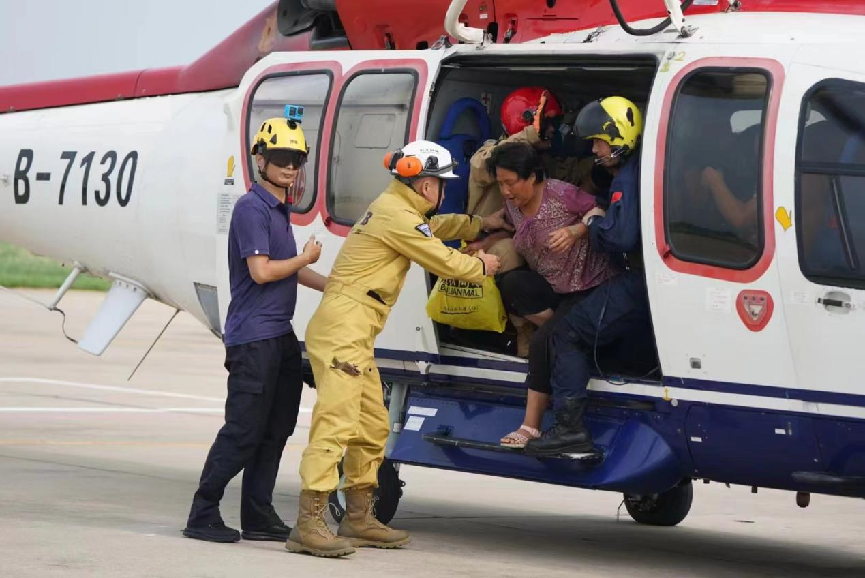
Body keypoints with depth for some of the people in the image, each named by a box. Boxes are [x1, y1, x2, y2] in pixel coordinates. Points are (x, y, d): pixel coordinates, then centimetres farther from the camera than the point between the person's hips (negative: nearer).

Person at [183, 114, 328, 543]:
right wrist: (305, 259, -5)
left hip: (279, 336, 10)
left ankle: (258, 516, 15)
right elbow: (261, 271, -20)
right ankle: (202, 515, -6)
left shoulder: (281, 210, 17)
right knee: (243, 430, -10)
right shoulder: (252, 208, -13)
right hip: (253, 338, -10)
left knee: (275, 430, 10)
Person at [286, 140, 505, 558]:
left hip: (355, 336, 11)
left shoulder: (395, 208, 19)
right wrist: (482, 266, 12)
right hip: (342, 330, -11)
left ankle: (359, 519, 25)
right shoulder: (397, 217, -13)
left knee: (372, 427, 16)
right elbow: (444, 262, -6)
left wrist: (482, 224, 36)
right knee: (335, 424, -18)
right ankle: (308, 526, -25)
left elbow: (435, 227, 40)